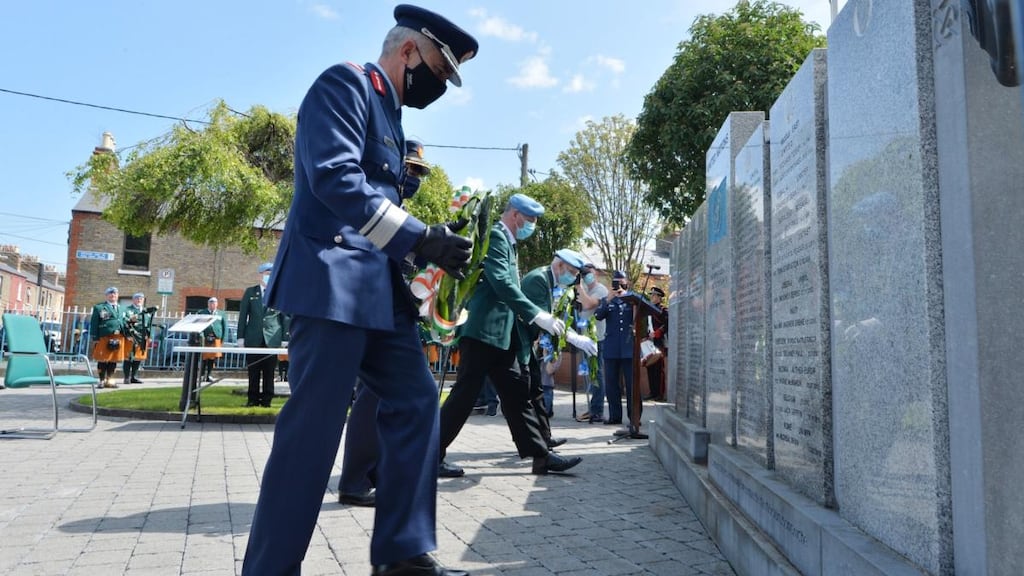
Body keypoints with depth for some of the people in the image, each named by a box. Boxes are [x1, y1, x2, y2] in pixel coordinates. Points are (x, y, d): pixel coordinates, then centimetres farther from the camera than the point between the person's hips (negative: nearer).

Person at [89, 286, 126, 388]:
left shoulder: (121, 309, 20)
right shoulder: (99, 307, 4)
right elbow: (94, 324, -1)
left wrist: (125, 335, 9)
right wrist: (95, 339, -8)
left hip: (118, 338, 5)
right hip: (104, 338, -5)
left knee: (114, 361, 8)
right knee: (102, 361, 0)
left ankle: (108, 381, 18)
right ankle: (101, 380, 10)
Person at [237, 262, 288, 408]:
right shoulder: (250, 292, 9)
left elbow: (285, 317, 6)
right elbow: (243, 315, 8)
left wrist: (285, 338, 0)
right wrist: (241, 337, 2)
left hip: (272, 339, -1)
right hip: (253, 338, 1)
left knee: (269, 372, 2)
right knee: (253, 371, 4)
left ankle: (266, 400, 9)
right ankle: (253, 399, 13)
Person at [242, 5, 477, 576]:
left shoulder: (390, 114, 24)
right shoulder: (345, 84, -4)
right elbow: (335, 178, -20)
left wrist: (431, 246, 9)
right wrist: (422, 238, -20)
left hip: (379, 290, 10)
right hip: (334, 283, -10)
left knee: (417, 402, 5)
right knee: (315, 425, -7)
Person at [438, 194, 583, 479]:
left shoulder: (507, 241, 21)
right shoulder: (495, 235, -10)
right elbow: (502, 283, -22)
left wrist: (537, 318, 20)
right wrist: (538, 315, -25)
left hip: (501, 334, 10)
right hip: (484, 331, -10)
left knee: (517, 395, 8)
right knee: (464, 396, -6)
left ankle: (541, 455, 11)